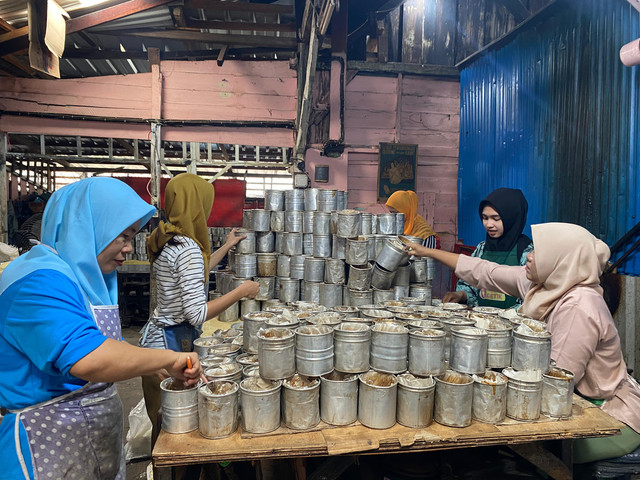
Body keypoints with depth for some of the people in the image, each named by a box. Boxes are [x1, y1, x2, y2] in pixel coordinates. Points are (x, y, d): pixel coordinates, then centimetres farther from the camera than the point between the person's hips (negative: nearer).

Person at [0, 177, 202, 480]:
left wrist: (167, 370, 1)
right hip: (48, 453, -8)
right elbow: (87, 359, -38)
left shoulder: (88, 277, 7)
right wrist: (170, 358, -28)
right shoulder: (39, 282, -24)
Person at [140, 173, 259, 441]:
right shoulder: (187, 248, -23)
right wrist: (241, 291, -16)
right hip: (172, 342, -9)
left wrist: (226, 247, 30)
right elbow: (197, 314, -26)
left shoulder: (166, 240, 6)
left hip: (159, 335, 9)